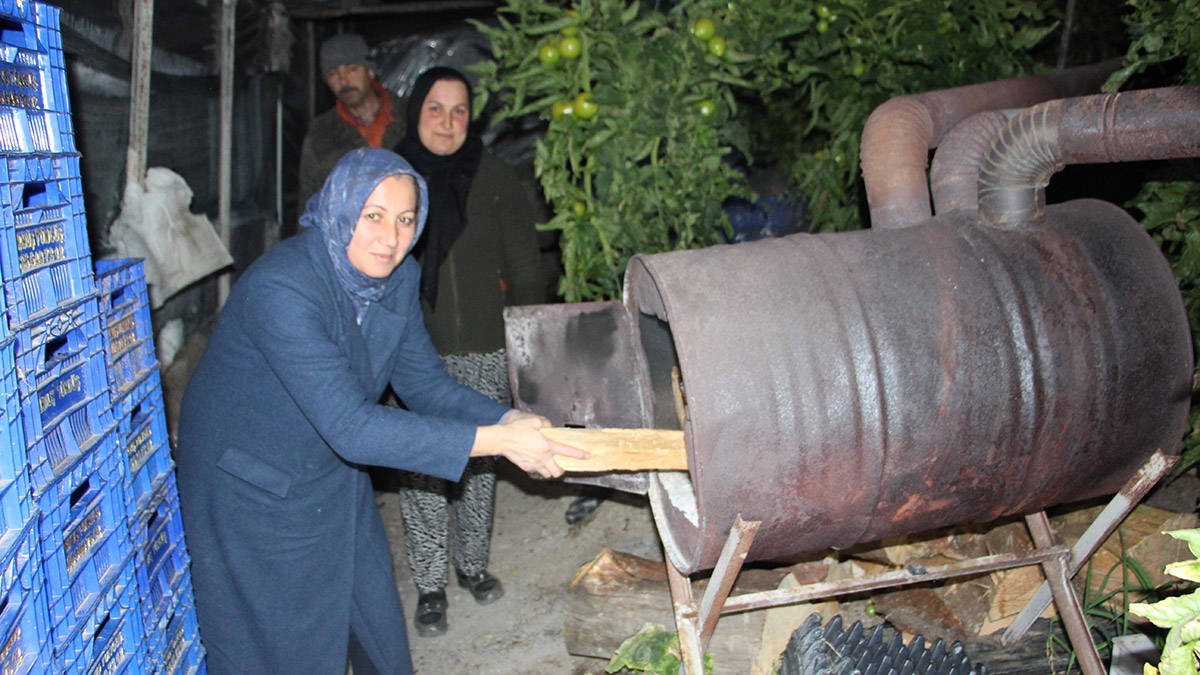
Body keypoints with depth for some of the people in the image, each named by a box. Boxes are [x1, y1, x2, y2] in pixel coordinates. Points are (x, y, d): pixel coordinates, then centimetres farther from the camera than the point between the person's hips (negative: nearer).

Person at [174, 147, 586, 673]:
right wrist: (495, 441, -40)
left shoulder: (398, 278, -9)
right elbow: (351, 427, -39)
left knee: (375, 628, 18)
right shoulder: (281, 288, -34)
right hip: (251, 488, -7)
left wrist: (507, 421, -21)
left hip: (334, 478, 7)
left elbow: (425, 383, -2)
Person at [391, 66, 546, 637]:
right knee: (422, 467, 1)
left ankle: (472, 563, 33)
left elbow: (524, 268, 4)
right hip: (414, 351, 0)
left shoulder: (493, 178, 1)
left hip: (484, 351, 1)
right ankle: (430, 584, 17)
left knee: (479, 461, 12)